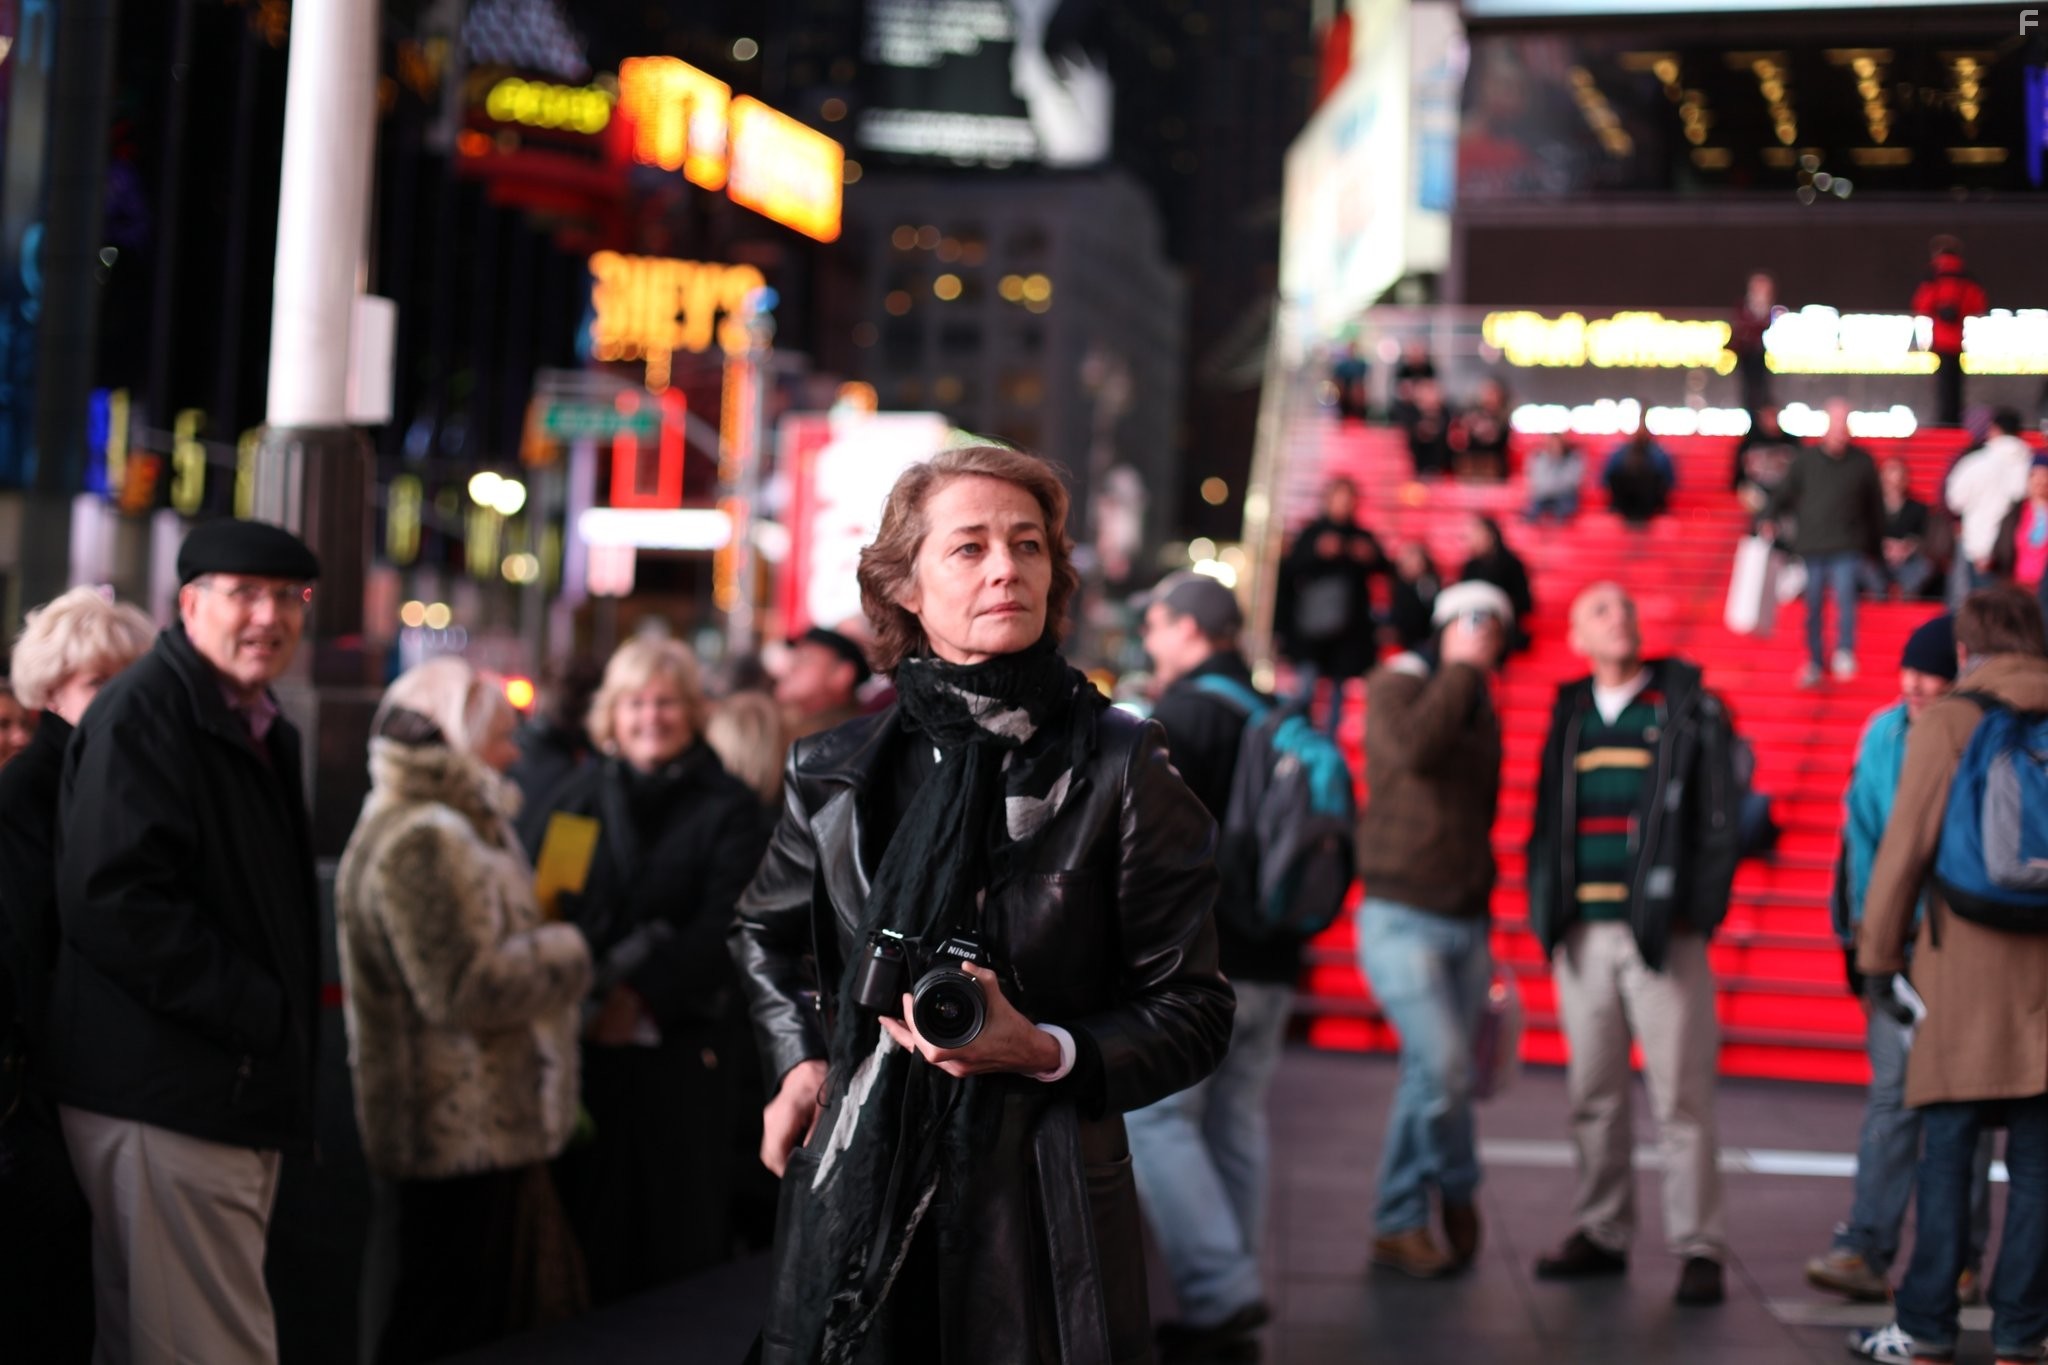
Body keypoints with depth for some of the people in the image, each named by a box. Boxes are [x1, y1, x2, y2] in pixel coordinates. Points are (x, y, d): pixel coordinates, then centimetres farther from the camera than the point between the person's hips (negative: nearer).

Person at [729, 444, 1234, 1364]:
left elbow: (1193, 1012, -1)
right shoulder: (836, 771, 6)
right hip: (856, 1190, 2)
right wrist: (799, 1058, 11)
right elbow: (764, 932, 27)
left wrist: (1046, 1051, -15)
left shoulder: (1120, 766, -3)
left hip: (1040, 1207, -2)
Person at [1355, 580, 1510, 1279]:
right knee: (1444, 1066, -18)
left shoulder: (1483, 712, 16)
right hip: (1402, 918, -6)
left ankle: (1398, 1226, 15)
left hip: (1466, 924, 6)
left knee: (1427, 1078, 5)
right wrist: (1461, 670, -16)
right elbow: (1414, 748, -27)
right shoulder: (1396, 685, -3)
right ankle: (1458, 1187, 5)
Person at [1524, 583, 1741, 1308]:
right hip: (1583, 934, 4)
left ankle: (1698, 1247, 2)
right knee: (1593, 1095, 8)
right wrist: (1545, 913, 8)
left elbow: (1721, 820, 0)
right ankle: (1601, 1234, 18)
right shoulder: (1569, 716, 14)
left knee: (1681, 1095, -4)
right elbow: (1547, 822, 18)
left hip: (1662, 933, -4)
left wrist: (1694, 913, -7)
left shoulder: (1690, 710, 2)